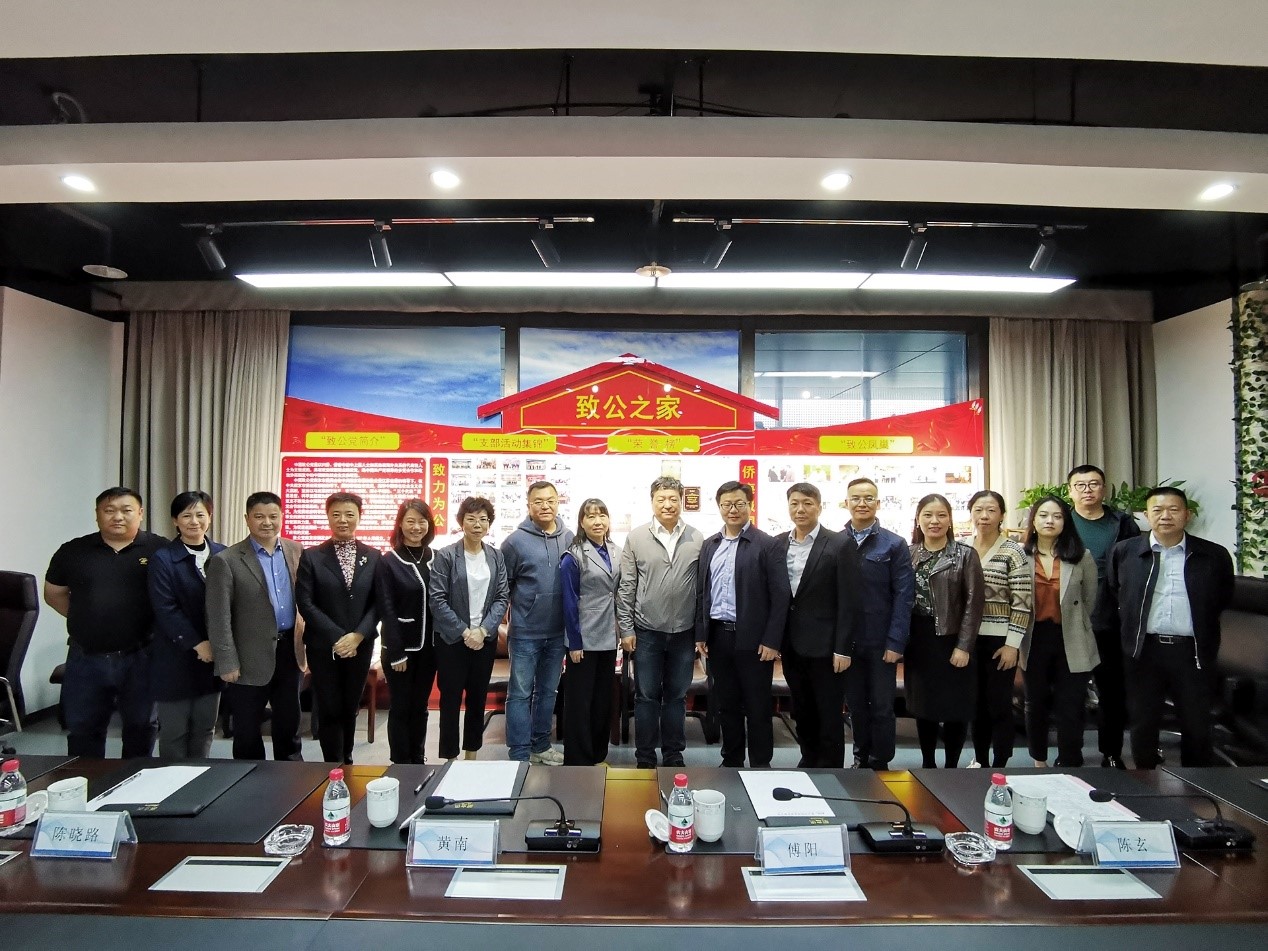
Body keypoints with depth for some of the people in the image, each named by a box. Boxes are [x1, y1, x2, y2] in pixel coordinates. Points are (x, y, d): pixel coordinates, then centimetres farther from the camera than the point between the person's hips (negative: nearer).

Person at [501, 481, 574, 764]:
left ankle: (541, 745, 31)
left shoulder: (570, 539, 0)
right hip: (525, 632, -4)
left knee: (548, 691, 17)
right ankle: (519, 754, 15)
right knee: (520, 693, 5)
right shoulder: (515, 541, -9)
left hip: (558, 632, 4)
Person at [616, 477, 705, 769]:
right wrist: (626, 628, -3)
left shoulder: (697, 539, -1)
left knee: (677, 696, 13)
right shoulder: (636, 538, -2)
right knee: (646, 696, 9)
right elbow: (626, 586, -1)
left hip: (684, 632, 1)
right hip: (646, 632, -1)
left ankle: (673, 755, 28)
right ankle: (645, 757, 23)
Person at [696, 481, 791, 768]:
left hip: (753, 639, -4)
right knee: (726, 704, 15)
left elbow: (780, 596, -9)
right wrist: (700, 634, 6)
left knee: (757, 707, 6)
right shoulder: (709, 545, 9)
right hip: (718, 636, 5)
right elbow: (702, 592, 11)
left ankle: (760, 766, 21)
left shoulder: (767, 545, -7)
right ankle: (731, 761, 29)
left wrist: (771, 641, -13)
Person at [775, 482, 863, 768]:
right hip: (791, 646, 5)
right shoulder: (778, 545, 5)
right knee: (801, 713, 17)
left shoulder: (841, 544, -9)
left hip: (825, 646, -4)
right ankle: (808, 763, 33)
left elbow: (849, 602, -10)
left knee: (829, 716, 6)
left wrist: (843, 649, -13)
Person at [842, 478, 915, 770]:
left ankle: (880, 765, 24)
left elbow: (904, 596, -6)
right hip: (845, 641, 2)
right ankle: (861, 758, 31)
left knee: (882, 707, 8)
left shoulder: (894, 545, -4)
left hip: (880, 642, -2)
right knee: (855, 705, 14)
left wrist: (896, 643, -11)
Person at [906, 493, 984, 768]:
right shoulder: (908, 554, 5)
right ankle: (928, 766, 26)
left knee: (955, 707, 5)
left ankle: (951, 767, 21)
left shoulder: (966, 555, -4)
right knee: (922, 705, 11)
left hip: (951, 641, -3)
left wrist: (964, 646, -13)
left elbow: (973, 603, -7)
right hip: (918, 642, 3)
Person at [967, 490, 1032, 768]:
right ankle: (980, 761, 29)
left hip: (999, 641, -4)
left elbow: (1022, 603, -9)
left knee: (999, 706, 5)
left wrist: (1012, 644, -12)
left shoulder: (1013, 552, -7)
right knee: (976, 703, 14)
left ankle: (999, 767, 18)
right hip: (968, 639, 4)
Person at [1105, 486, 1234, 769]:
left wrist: (1201, 625, 10)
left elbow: (1224, 598, 13)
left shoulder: (1214, 555, -1)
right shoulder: (1124, 552, 2)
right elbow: (1112, 594, 15)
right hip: (1144, 651, 1)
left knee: (1197, 727, 9)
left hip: (1193, 652, 0)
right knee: (1143, 724, 10)